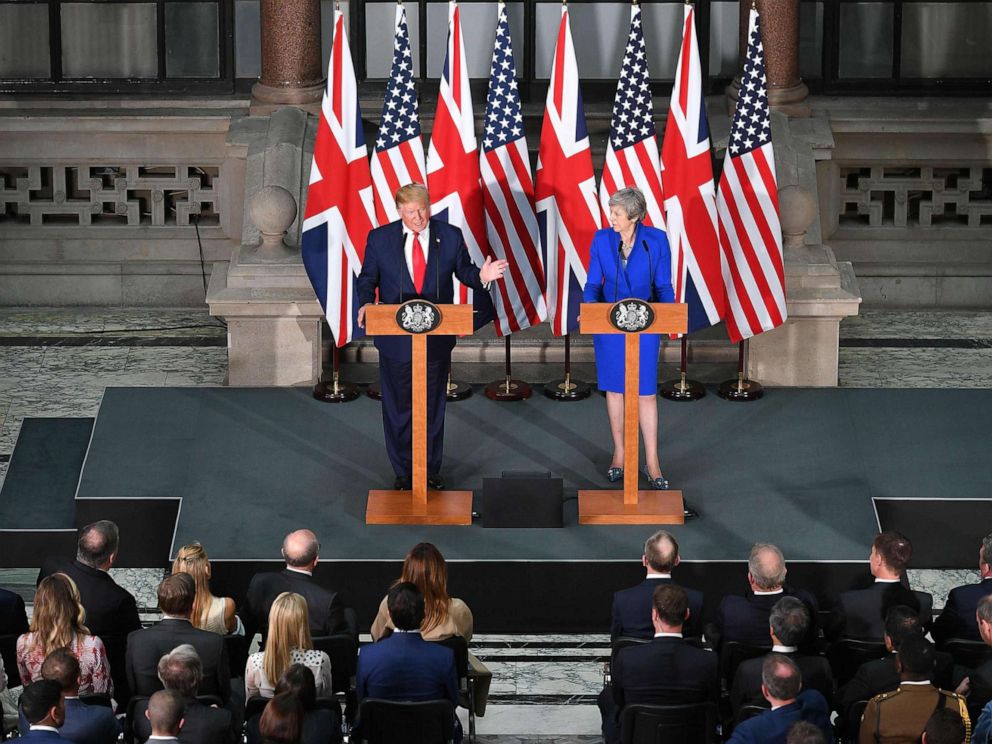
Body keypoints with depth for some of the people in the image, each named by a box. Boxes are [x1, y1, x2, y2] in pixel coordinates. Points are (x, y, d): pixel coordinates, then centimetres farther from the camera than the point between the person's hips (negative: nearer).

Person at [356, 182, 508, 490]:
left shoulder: (450, 236, -2)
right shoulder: (379, 239, -3)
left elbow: (464, 271, 4)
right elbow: (367, 278, 2)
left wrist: (481, 277, -19)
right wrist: (366, 303, -18)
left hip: (436, 338, 0)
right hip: (396, 339, 0)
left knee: (433, 408, 12)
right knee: (398, 408, 9)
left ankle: (431, 471, 25)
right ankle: (403, 473, 21)